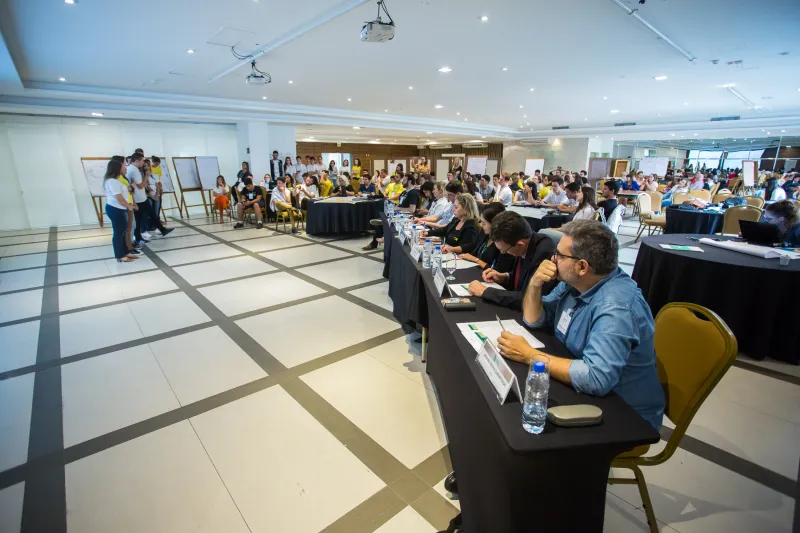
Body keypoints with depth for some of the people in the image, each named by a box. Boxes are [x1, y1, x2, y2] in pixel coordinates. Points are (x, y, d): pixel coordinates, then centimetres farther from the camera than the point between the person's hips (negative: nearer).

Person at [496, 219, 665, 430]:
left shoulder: (616, 306, -29)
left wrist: (528, 355, -29)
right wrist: (535, 284, -13)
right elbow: (534, 320, 5)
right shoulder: (575, 282, -3)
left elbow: (596, 379, -38)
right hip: (583, 395, 7)